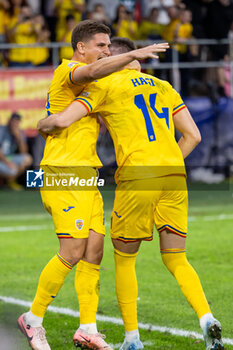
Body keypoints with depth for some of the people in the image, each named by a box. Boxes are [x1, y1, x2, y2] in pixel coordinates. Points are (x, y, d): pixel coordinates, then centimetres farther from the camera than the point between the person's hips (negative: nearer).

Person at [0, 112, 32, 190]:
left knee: (28, 159, -19)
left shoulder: (20, 133, 2)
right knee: (13, 170, -36)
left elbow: (23, 153, -6)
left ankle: (11, 180, 1)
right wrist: (8, 163, -30)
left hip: (10, 158, 7)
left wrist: (19, 138, -20)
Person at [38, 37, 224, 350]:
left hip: (136, 178, -4)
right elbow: (193, 136, 17)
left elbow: (62, 121, -4)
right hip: (174, 176, 4)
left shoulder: (105, 86, 6)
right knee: (176, 260, 11)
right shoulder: (163, 87, 21)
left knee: (124, 257, 13)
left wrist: (43, 125, 18)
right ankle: (206, 319, -12)